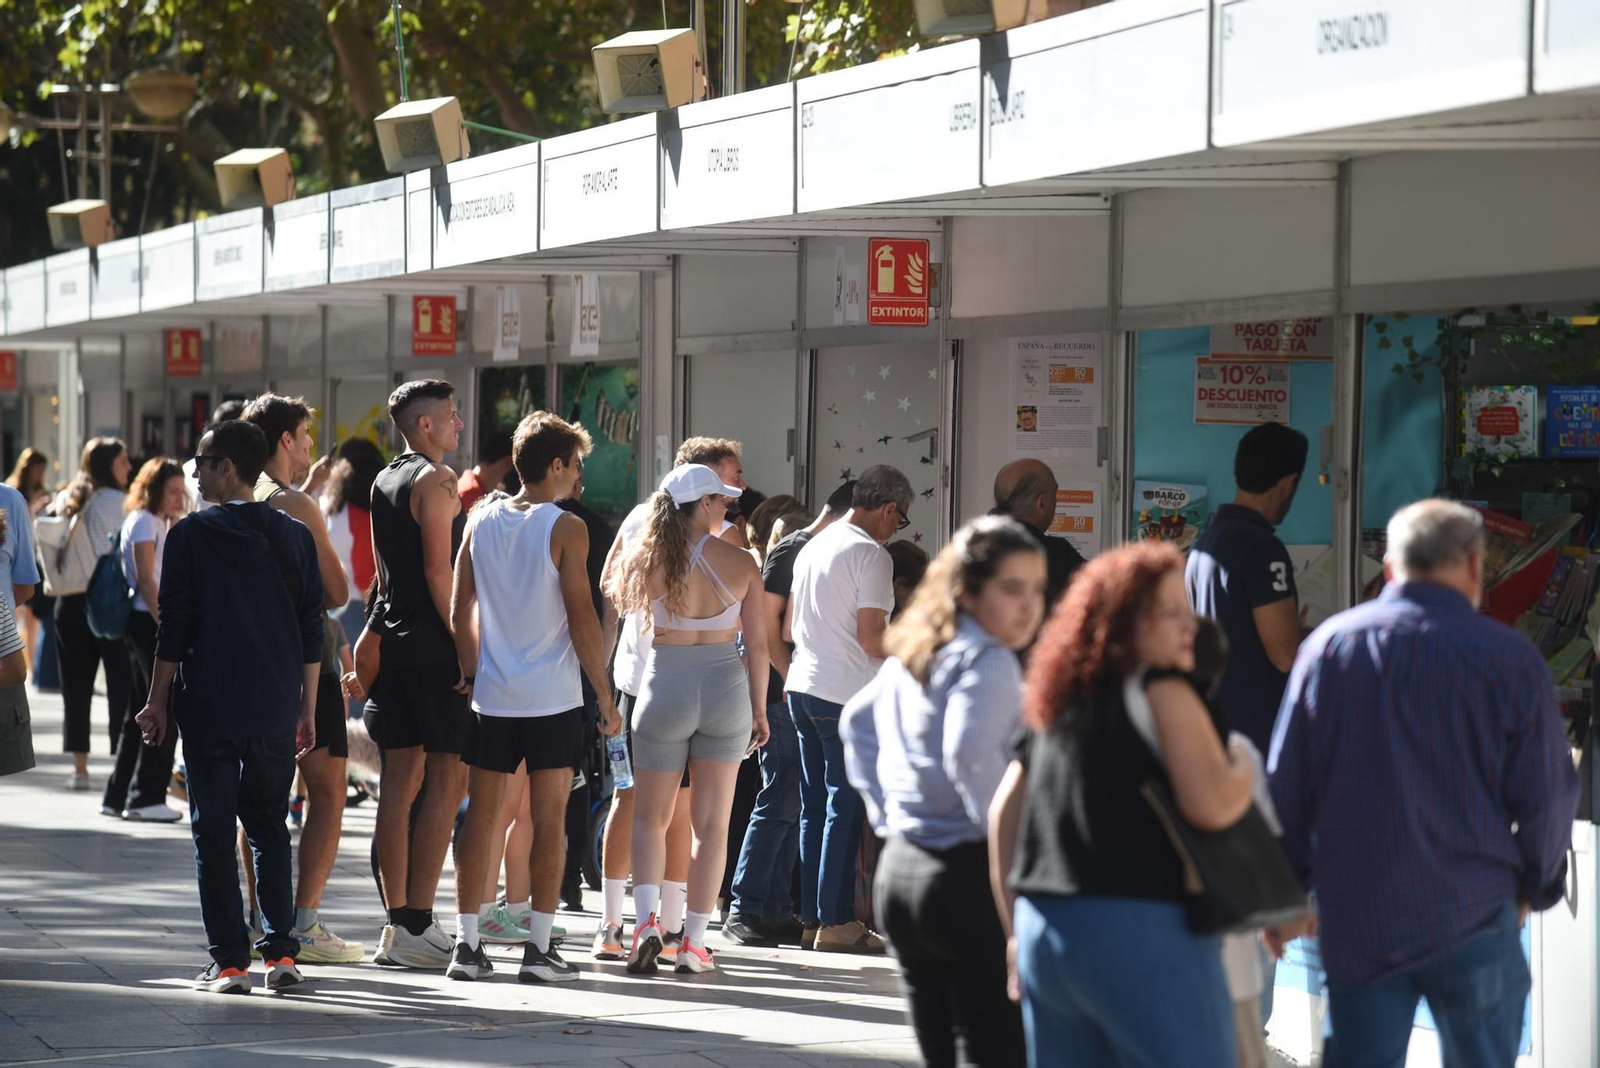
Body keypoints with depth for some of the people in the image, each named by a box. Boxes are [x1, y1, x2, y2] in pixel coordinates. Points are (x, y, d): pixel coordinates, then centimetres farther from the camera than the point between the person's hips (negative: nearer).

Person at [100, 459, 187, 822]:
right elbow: (145, 579, -17)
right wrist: (166, 628, -21)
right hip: (148, 621, -10)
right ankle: (146, 796, -7)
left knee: (142, 713, 11)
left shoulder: (158, 523, 20)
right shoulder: (143, 521, -9)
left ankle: (118, 796, 14)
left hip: (153, 624, 10)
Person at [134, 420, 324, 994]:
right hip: (276, 709, 4)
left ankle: (230, 961, -1)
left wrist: (157, 700, 3)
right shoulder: (293, 537, 4)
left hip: (209, 708, -3)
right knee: (270, 827, 14)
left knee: (214, 833, 3)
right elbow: (311, 632, 7)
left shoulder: (191, 535, -6)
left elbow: (174, 629, -6)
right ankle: (281, 952, 7)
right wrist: (307, 709, 14)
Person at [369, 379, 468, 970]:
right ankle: (417, 926, -11)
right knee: (447, 779, -7)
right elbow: (438, 571, -17)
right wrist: (466, 647, -17)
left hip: (395, 645, 9)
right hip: (435, 648, -9)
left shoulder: (383, 482, 17)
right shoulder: (436, 480, -10)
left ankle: (398, 923, 10)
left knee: (401, 778, 8)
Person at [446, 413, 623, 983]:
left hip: (492, 699, 4)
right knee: (549, 821, 1)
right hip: (553, 699, -4)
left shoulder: (481, 521, 6)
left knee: (481, 818, 7)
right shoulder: (564, 529, -9)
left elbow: (460, 612, 9)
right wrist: (605, 698, -3)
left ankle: (467, 944, 5)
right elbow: (582, 620, -10)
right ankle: (540, 947, 0)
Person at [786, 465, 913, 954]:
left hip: (802, 688, 8)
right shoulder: (871, 555, -12)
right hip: (847, 695, -8)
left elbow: (789, 626, 19)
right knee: (844, 807, -3)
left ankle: (812, 915, 15)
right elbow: (871, 638, -16)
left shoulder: (814, 546, 14)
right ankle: (836, 921, -2)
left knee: (815, 805, 12)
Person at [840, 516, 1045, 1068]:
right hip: (969, 874, -9)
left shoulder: (913, 655, 16)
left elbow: (857, 722, 29)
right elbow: (971, 754, -28)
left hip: (899, 871, 9)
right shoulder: (988, 661, -13)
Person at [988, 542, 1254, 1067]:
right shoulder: (1159, 689, -7)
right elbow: (1211, 804, -18)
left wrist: (1017, 927, 22)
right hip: (1140, 932, -8)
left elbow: (1004, 812, 19)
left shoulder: (1057, 700, 16)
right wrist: (1244, 770, 3)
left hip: (1044, 931, 8)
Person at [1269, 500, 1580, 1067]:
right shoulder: (1509, 658, -5)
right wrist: (1534, 887, 18)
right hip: (1474, 915, -2)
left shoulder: (1327, 645, 1)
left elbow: (1286, 785, 5)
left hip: (1357, 920, 2)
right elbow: (1548, 794, 0)